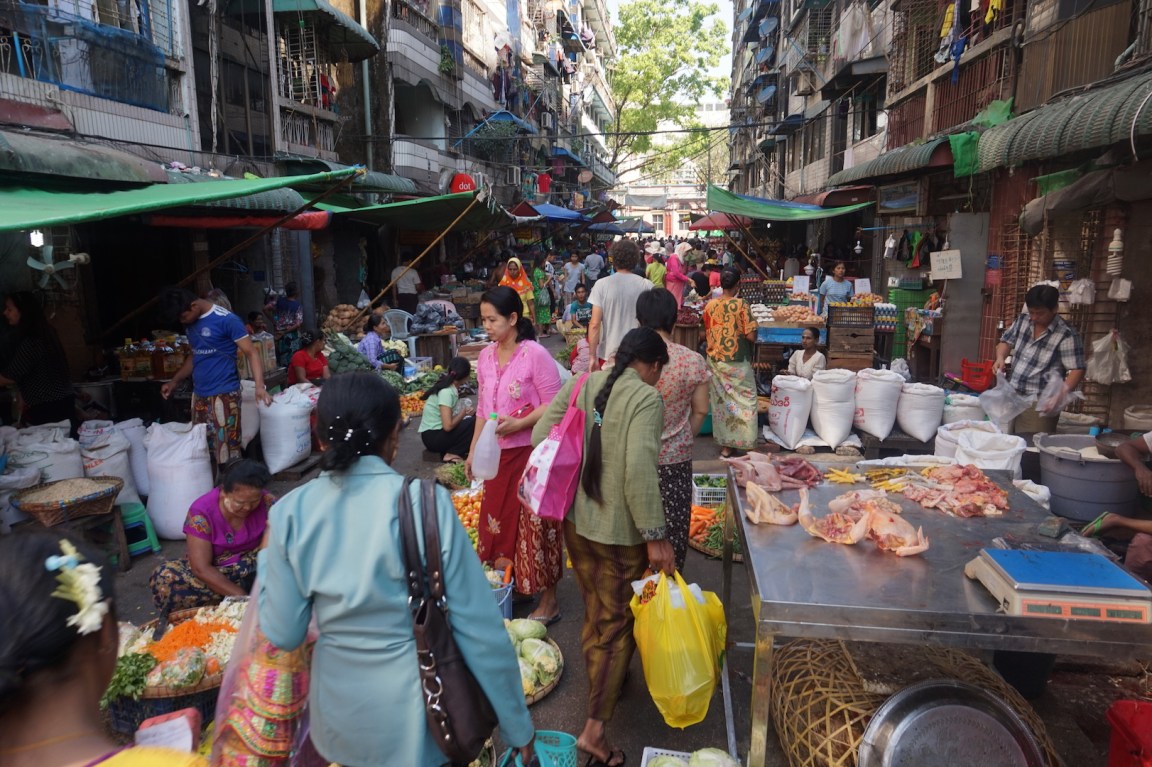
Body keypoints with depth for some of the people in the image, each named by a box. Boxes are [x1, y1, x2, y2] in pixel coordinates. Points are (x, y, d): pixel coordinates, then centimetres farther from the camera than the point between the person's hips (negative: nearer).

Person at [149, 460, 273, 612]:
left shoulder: (267, 503, -15)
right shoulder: (201, 512, -21)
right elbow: (201, 568, -24)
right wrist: (242, 597, -32)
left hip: (252, 568, 1)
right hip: (212, 574, -1)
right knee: (165, 577, -30)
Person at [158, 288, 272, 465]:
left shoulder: (226, 319, -12)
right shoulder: (190, 323, 11)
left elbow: (251, 352, -14)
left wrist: (259, 386, -27)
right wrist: (174, 382, 21)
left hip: (223, 395, -7)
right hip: (199, 396, 8)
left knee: (227, 453, -7)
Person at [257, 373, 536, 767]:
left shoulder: (290, 513, -13)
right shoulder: (426, 503, -22)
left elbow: (283, 634, -4)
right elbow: (479, 628, -18)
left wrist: (266, 562, 14)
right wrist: (517, 725, -6)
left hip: (341, 712, 3)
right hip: (418, 709, -2)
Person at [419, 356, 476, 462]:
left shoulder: (448, 385, 4)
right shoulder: (446, 392, -22)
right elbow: (448, 426, -26)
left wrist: (466, 410, -4)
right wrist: (464, 412, -12)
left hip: (437, 432, 9)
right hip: (432, 437, -9)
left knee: (474, 416, 4)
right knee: (475, 422, -20)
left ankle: (450, 450, 1)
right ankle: (452, 454, -8)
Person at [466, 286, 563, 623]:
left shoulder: (535, 354, -14)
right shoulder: (485, 357, 7)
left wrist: (518, 424, -25)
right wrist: (473, 451, 14)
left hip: (531, 453, -7)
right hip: (498, 454, 7)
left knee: (535, 523, 2)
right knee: (498, 519, 13)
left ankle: (548, 599, 17)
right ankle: (511, 586, 32)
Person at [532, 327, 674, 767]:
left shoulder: (580, 385, 0)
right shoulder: (646, 398, -17)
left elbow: (540, 437, 2)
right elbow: (639, 471, -26)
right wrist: (655, 536, -19)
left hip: (576, 520, 6)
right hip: (620, 531, -6)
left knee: (595, 613, 25)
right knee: (618, 623, 10)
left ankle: (603, 684, 46)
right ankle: (595, 728, 14)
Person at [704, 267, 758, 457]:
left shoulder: (710, 305, -1)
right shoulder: (742, 305, -14)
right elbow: (751, 336, -15)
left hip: (715, 361, 5)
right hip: (738, 361, -5)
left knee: (721, 400, 12)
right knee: (743, 400, 6)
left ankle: (725, 444, 17)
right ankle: (743, 442, 7)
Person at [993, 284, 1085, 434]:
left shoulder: (1066, 335, -14)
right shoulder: (1022, 321, 4)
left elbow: (1077, 370, -14)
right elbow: (1006, 341, 17)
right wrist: (1001, 358, -5)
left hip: (1040, 405, -6)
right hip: (1011, 397, 6)